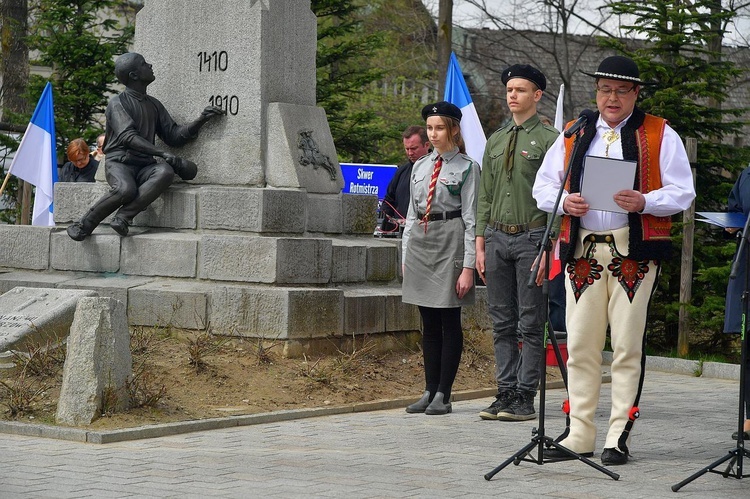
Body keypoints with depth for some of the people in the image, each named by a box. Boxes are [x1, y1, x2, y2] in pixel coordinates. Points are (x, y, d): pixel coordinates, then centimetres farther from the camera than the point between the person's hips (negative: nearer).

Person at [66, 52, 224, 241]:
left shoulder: (154, 105, 19)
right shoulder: (118, 103, -2)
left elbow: (173, 136, 14)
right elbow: (128, 137, -17)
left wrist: (200, 121, -2)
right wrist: (163, 154, -27)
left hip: (144, 166, 5)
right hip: (119, 163, -5)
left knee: (165, 172, -31)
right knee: (126, 190, -38)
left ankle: (123, 217, -35)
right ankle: (83, 225, -18)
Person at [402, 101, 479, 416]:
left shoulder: (466, 168, -3)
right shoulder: (419, 167, 14)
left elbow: (471, 219, -6)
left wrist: (468, 266, -12)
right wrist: (406, 255, 12)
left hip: (450, 242, -5)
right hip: (421, 242, 6)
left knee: (449, 323, -1)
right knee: (429, 324, 9)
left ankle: (443, 395, 3)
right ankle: (430, 390, 15)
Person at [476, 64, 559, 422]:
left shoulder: (548, 140, -2)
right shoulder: (495, 142, 16)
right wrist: (480, 245, 10)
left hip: (532, 236, -6)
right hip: (497, 235, 6)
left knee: (530, 323, -3)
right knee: (502, 322, 8)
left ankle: (525, 398, 0)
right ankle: (505, 392, 13)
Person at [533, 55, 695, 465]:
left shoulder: (659, 135, 6)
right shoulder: (572, 136, 15)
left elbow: (682, 193, 1)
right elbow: (542, 185, 16)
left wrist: (644, 202, -17)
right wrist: (564, 201, -5)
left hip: (634, 251, -3)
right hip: (582, 251, 3)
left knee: (627, 347, -2)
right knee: (580, 346, 4)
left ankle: (619, 436, 4)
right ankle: (580, 436, 11)